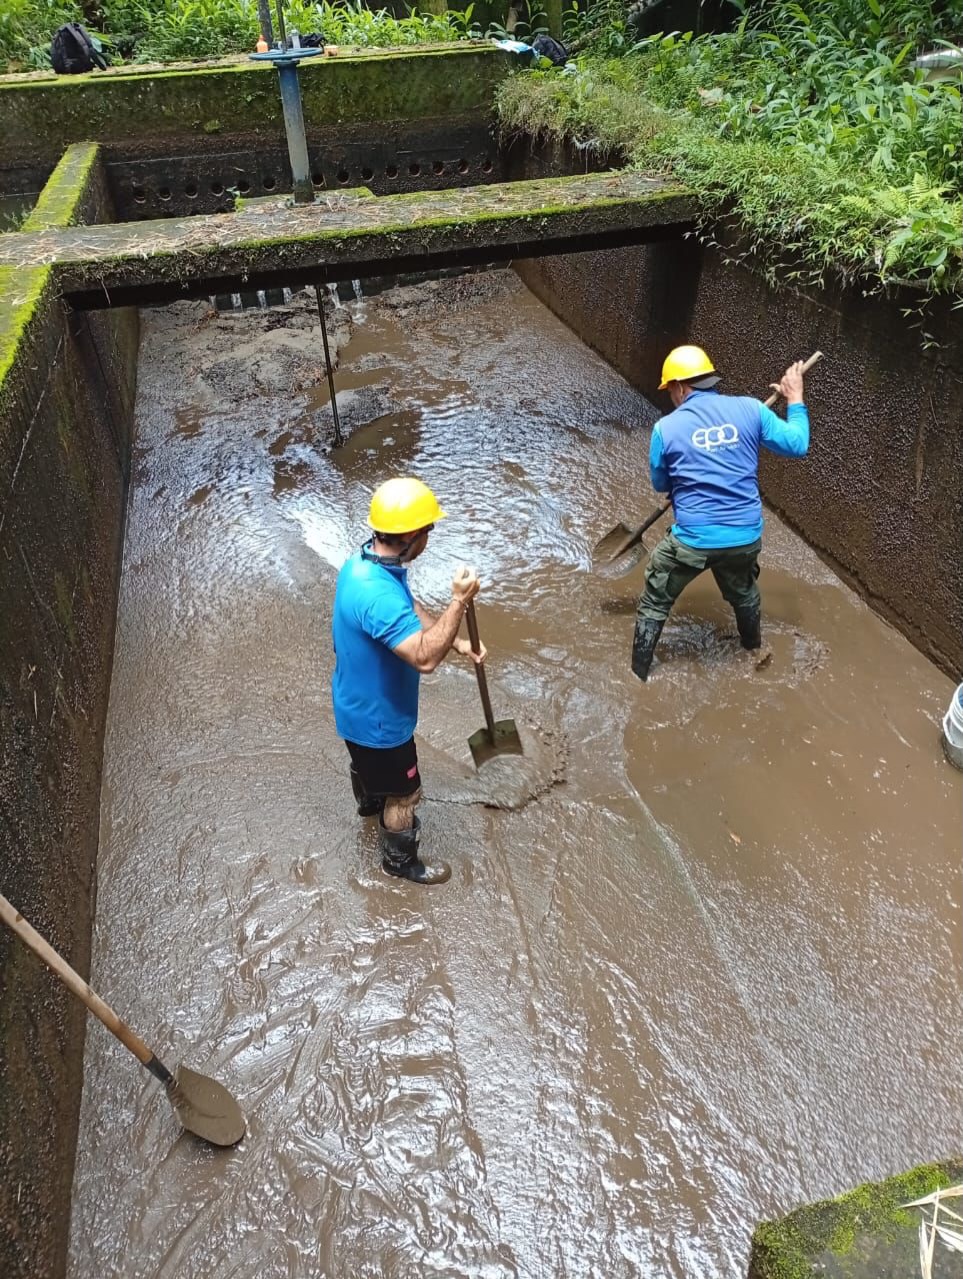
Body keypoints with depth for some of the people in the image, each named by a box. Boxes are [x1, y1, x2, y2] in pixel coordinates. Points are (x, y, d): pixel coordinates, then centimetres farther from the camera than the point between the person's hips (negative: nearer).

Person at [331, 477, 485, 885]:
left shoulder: (368, 561, -8)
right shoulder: (378, 595, -41)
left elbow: (412, 612, 5)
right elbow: (425, 657, -42)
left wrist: (457, 642, -1)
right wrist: (460, 602, -39)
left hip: (359, 701, 9)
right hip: (378, 714, -9)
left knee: (366, 760, 37)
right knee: (404, 792, 16)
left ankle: (369, 802, 67)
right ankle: (400, 860, 40)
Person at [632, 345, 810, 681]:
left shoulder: (666, 428, -6)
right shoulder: (749, 409, -2)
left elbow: (660, 484, 7)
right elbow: (797, 445, 5)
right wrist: (795, 399, 18)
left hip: (692, 539, -3)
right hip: (746, 536, 3)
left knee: (655, 604, 17)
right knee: (743, 592, 33)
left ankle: (638, 676, 24)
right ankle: (755, 649, 56)